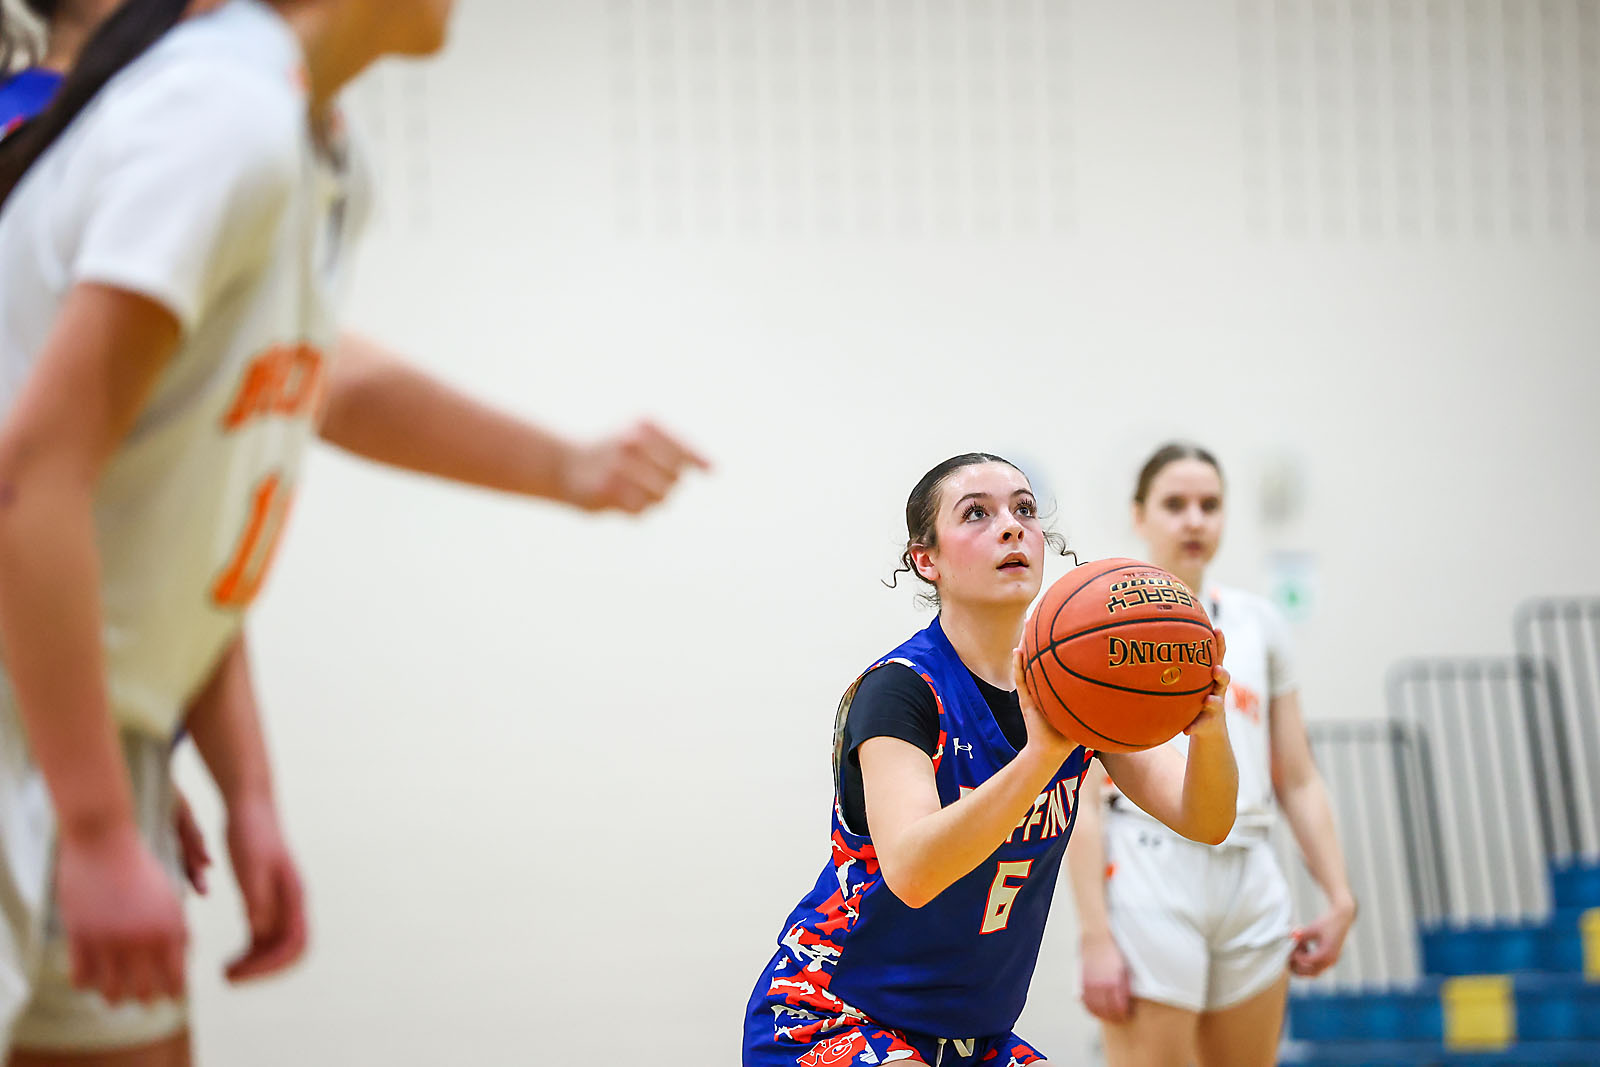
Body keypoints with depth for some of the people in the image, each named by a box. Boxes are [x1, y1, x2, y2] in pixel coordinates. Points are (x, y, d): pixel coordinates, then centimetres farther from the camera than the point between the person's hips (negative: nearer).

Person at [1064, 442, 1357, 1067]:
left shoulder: (1259, 623, 14)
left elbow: (1297, 781, 16)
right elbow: (1080, 800, -7)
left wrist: (1339, 897, 5)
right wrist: (1095, 937, -14)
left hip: (1252, 886, 5)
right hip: (1150, 882, -5)